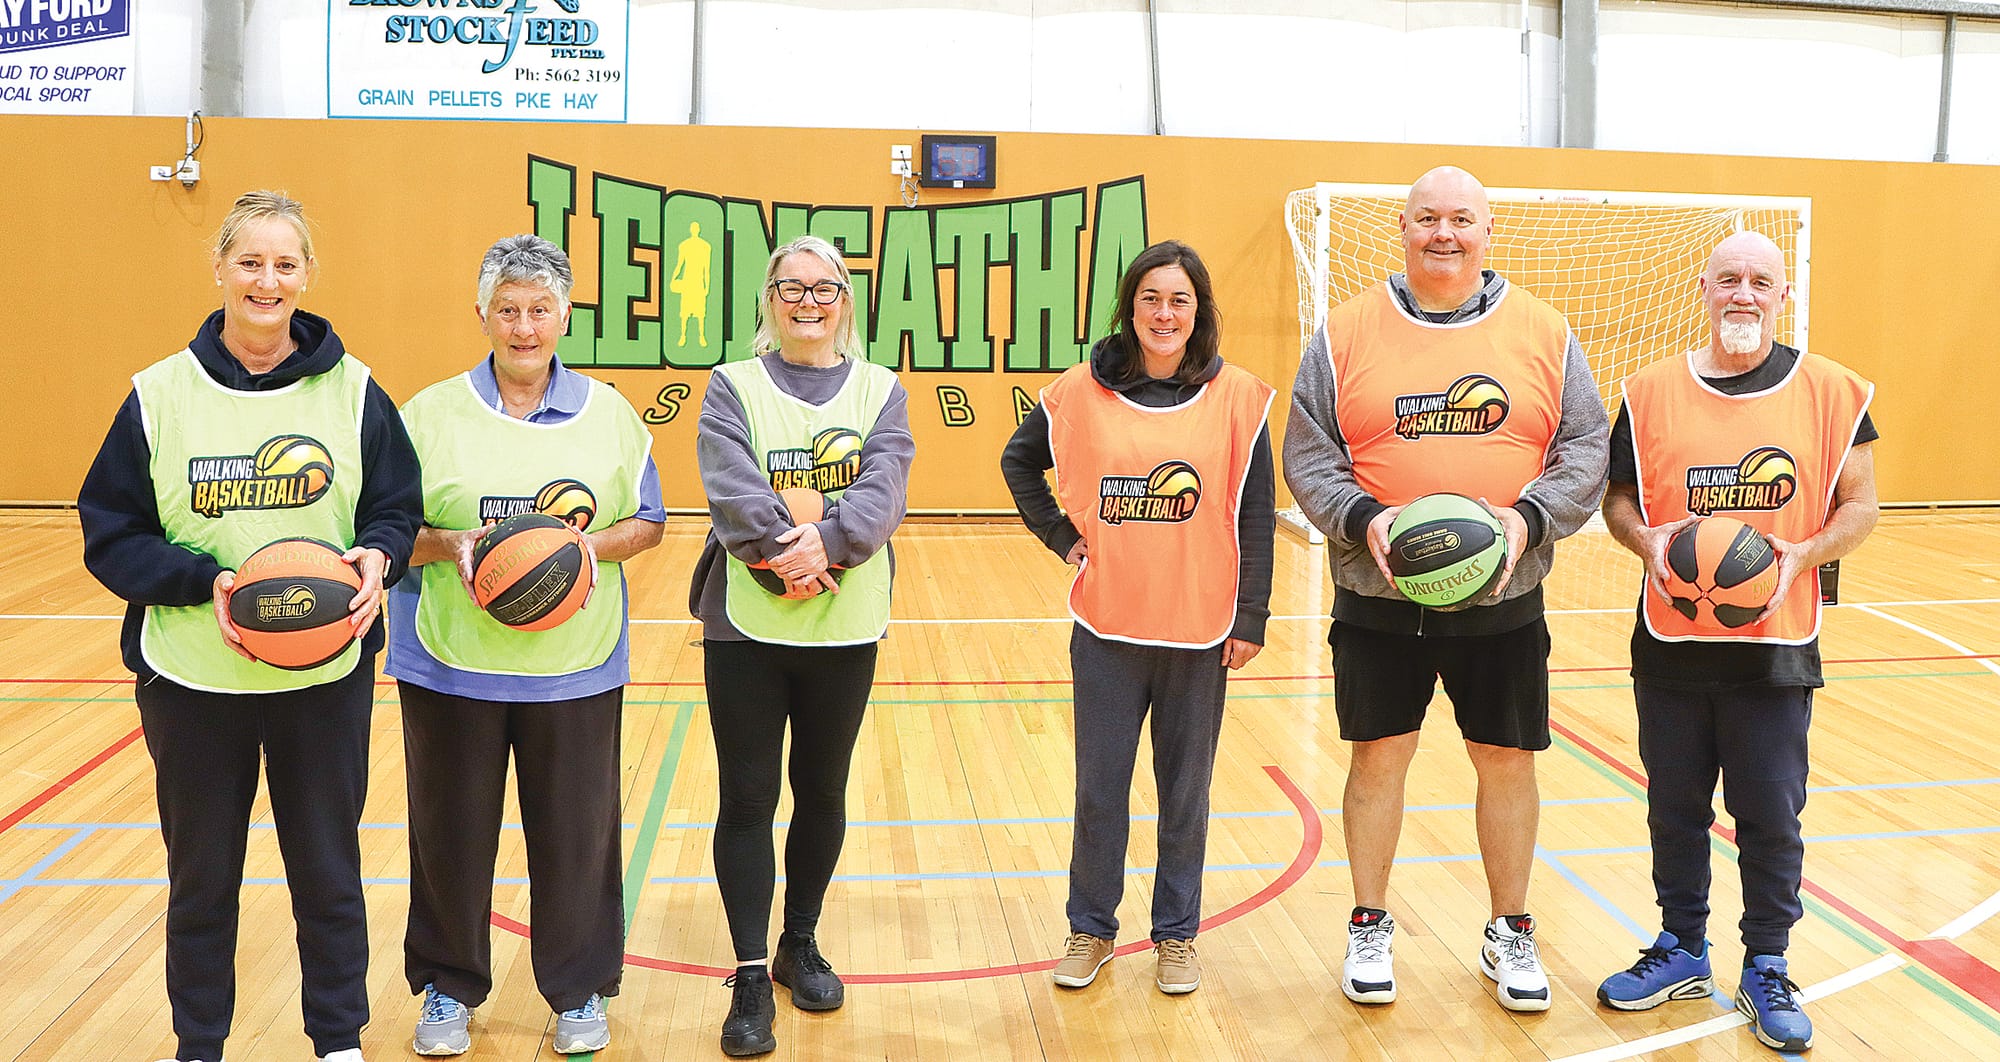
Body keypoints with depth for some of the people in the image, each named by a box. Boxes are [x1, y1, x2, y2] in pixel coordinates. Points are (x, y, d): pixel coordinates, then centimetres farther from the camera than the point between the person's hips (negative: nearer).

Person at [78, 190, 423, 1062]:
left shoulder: (352, 390, -1)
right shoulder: (159, 394, -3)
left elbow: (399, 508, 4)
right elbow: (110, 534, -1)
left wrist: (377, 558, -18)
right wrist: (206, 581, -18)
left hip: (327, 675, 0)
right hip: (191, 677, 0)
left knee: (328, 870, 12)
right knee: (201, 876, 14)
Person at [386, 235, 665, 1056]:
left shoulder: (609, 414, 5)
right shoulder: (431, 412, 1)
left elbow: (648, 522, 9)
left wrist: (597, 544, -11)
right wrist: (449, 544, -17)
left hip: (576, 669, 1)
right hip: (452, 667, 0)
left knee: (576, 833, 7)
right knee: (451, 832, 9)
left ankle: (580, 992, 26)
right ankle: (448, 988, 30)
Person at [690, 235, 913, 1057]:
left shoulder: (880, 390, 5)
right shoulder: (732, 387, 1)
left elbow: (883, 490, -11)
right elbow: (733, 489, -14)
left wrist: (828, 542, -27)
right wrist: (783, 553, -27)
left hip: (845, 627, 2)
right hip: (746, 625, -2)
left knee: (823, 793, 13)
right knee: (747, 798, 2)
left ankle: (800, 943, 32)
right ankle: (751, 975, 11)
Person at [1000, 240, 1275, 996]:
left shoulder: (1236, 397, -3)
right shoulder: (1084, 390, 0)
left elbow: (1255, 517, -1)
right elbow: (1019, 462, 15)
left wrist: (1251, 618, -5)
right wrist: (1059, 536, 4)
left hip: (1199, 628, 0)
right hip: (1107, 624, 1)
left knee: (1185, 789, 10)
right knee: (1099, 788, 8)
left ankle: (1176, 934, 27)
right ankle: (1091, 928, 26)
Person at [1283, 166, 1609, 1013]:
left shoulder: (1542, 332, 2)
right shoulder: (1347, 332, -1)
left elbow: (1587, 451, 2)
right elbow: (1308, 456, -1)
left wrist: (1529, 517, -15)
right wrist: (1363, 519, -18)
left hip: (1503, 596, 1)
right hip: (1378, 594, -1)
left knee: (1507, 760, 10)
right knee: (1378, 755, 7)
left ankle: (1511, 934, 29)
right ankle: (1370, 928, 26)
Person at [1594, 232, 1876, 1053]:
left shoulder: (1830, 392, -1)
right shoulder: (1652, 391, 2)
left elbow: (1859, 507, 2)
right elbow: (1617, 497, 7)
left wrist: (1802, 554, -16)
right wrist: (1645, 539, -14)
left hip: (1776, 647, -1)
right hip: (1670, 644, 2)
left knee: (1771, 816, 6)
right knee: (1675, 807, 13)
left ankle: (1766, 970, 23)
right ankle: (1682, 952, 31)